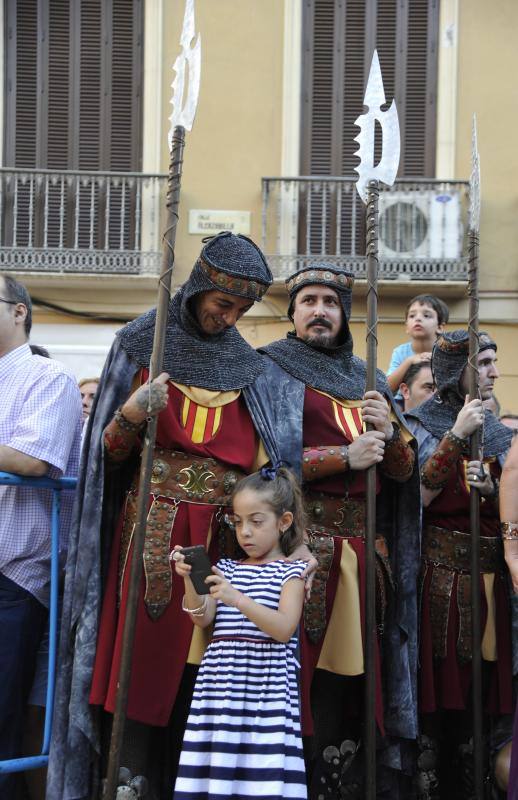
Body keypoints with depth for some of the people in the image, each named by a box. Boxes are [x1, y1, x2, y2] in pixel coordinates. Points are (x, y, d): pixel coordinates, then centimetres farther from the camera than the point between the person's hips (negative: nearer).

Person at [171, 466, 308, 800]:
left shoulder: (290, 571, 3)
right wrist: (190, 580, -11)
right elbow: (202, 618, 6)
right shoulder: (227, 569, 16)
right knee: (214, 772, -2)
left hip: (267, 690, -4)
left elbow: (284, 628, -10)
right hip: (220, 685, 4)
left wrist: (238, 599, -23)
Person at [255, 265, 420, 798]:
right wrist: (347, 458, -11)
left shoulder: (367, 380, 21)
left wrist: (389, 431, -3)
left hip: (364, 545, 4)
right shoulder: (271, 371, 6)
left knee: (350, 674, 1)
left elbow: (403, 471, 17)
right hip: (300, 538, -4)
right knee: (301, 666, -8)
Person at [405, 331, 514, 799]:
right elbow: (418, 495, -13)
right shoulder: (421, 425, 0)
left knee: (480, 681, 2)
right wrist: (457, 435, -15)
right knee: (440, 677, -5)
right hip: (439, 570, -4)